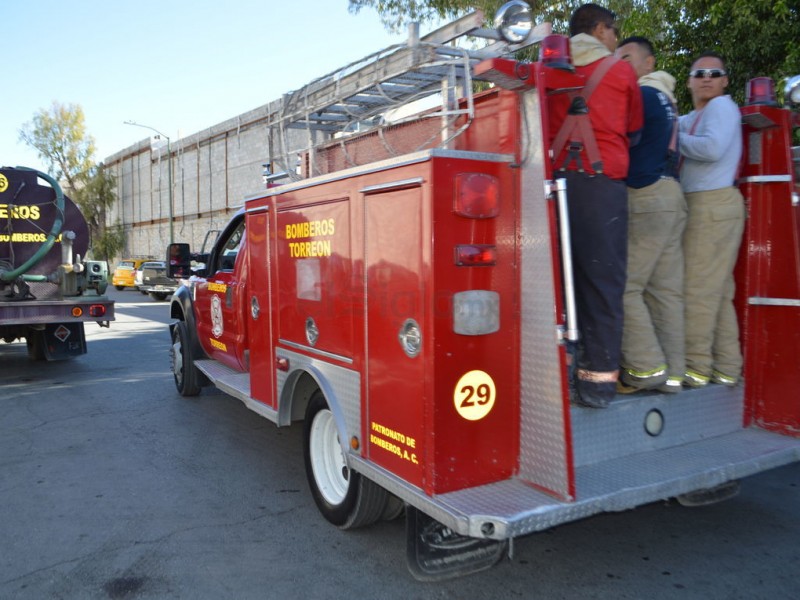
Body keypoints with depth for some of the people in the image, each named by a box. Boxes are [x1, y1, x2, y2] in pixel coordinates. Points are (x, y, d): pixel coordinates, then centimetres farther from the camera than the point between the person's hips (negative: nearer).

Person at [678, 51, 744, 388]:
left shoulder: (722, 106, -4)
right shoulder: (693, 118, 24)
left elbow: (712, 148, -20)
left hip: (713, 202, -9)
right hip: (701, 205, 9)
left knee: (698, 288, -11)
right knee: (718, 290, 9)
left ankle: (697, 367, -7)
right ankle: (726, 367, 13)